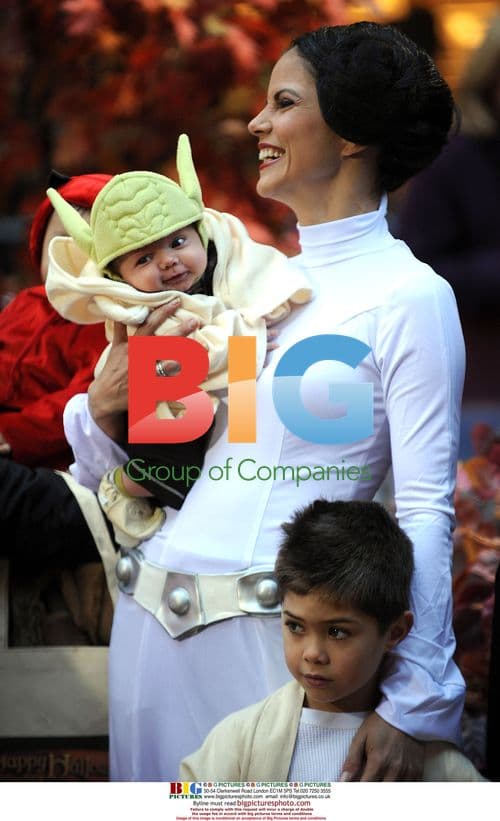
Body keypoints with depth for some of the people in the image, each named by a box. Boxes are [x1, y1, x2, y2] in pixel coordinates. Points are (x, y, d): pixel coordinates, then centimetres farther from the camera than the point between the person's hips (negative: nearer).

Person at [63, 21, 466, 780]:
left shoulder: (409, 297, -4)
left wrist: (410, 706, -18)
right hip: (154, 623, 6)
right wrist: (105, 406, -5)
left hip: (282, 629, -6)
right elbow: (107, 476, 18)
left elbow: (426, 511, -11)